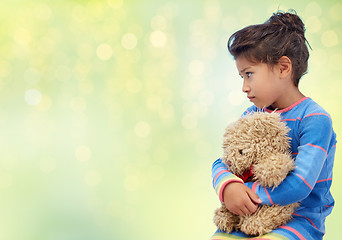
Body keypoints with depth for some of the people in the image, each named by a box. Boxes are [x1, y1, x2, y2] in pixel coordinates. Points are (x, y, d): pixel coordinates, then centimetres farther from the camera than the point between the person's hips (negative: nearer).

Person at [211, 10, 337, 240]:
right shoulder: (252, 115, 7)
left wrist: (248, 192, -15)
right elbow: (221, 163, 5)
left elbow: (299, 185, -22)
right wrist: (228, 186, -18)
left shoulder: (315, 120, -14)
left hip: (301, 220, -5)